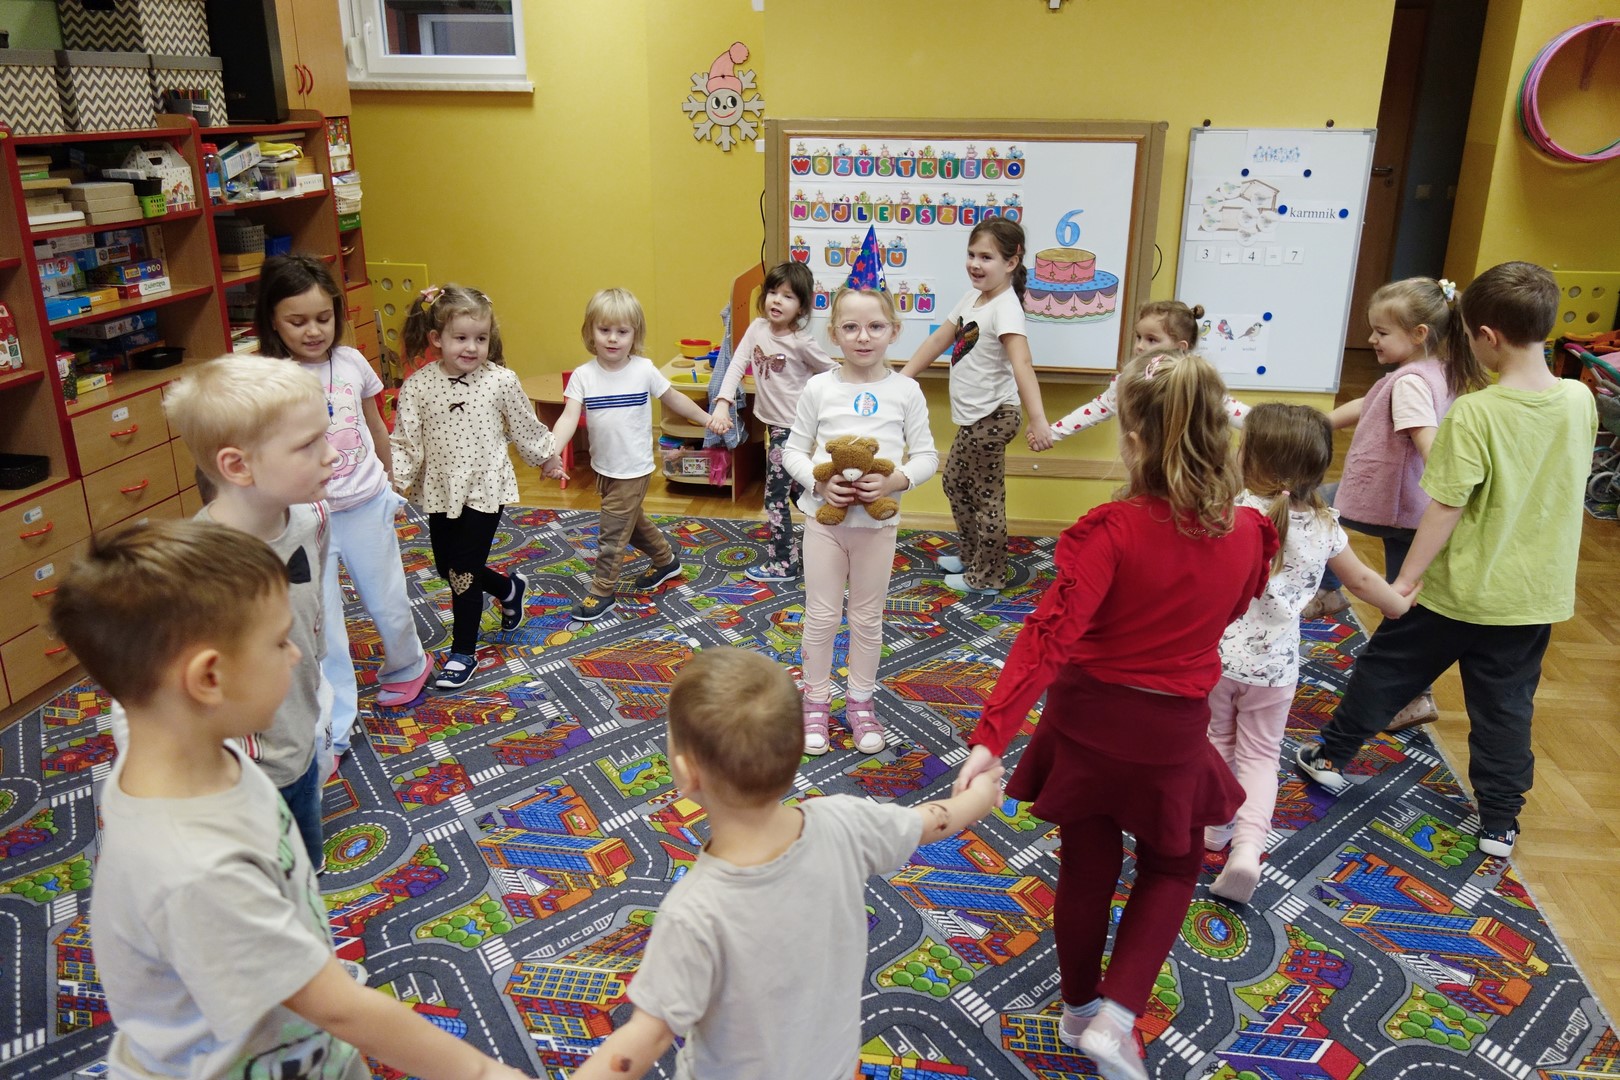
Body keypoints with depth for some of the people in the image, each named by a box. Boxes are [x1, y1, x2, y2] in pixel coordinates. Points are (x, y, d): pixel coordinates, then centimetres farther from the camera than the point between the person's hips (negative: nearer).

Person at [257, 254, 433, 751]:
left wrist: (388, 484, 21)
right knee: (321, 627, 4)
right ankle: (331, 729, 18)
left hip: (367, 507, 3)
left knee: (389, 604, 18)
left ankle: (407, 665, 48)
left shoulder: (351, 362, -3)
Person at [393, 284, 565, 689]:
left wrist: (548, 457, 17)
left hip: (485, 489, -3)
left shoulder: (501, 381, -10)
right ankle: (509, 589, 43)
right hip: (440, 491, 3)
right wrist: (390, 478, -21)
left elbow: (525, 428, 6)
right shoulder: (418, 386, -8)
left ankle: (463, 652, 16)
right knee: (447, 567, 15)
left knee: (464, 572, -1)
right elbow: (405, 441, -7)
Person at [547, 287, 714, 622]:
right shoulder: (583, 376, -8)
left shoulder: (644, 370, -11)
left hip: (633, 469, -4)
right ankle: (665, 560, 46)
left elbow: (673, 399, 4)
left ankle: (602, 591, 15)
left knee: (612, 531, 0)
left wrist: (707, 419, 11)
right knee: (632, 522, 23)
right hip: (603, 468, 4)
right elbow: (569, 417, -18)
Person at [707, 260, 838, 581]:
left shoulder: (802, 343, -19)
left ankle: (782, 564, 13)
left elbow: (835, 373, -8)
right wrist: (723, 404, -22)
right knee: (797, 488, 21)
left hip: (792, 428, -7)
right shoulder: (757, 328, -3)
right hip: (773, 423, 7)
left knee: (775, 495, 0)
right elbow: (737, 365, -10)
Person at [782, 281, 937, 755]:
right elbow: (794, 450, 1)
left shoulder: (906, 390, -4)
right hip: (825, 518, 0)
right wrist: (819, 482, -17)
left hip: (878, 521, 0)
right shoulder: (819, 387, -4)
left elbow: (926, 455, -1)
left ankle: (860, 701, 30)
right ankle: (817, 702, 25)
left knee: (867, 618, 13)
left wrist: (897, 479, -20)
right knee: (821, 617, 8)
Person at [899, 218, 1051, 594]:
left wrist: (1037, 420, -43)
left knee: (987, 496, 1)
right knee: (955, 482, 22)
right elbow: (940, 339, 14)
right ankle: (969, 555, 39)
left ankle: (986, 577, 15)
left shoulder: (1005, 307, -21)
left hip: (992, 418, -10)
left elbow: (1021, 363, -34)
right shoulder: (973, 297, 6)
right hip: (973, 417, 10)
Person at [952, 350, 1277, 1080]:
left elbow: (1050, 634, -29)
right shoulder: (1248, 532, -10)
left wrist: (990, 735, -31)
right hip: (1170, 730, 1)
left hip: (1087, 718, -1)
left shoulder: (1113, 529, -21)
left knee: (1086, 865, 19)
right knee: (1170, 869, 23)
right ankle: (1115, 1017, 9)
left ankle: (1080, 1006, 39)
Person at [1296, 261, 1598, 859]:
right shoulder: (1580, 400, -5)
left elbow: (1446, 508, -20)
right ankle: (1500, 822, 24)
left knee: (1386, 668, 15)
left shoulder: (1474, 413, -22)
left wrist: (1405, 580, -13)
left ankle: (1331, 756, 31)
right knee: (1506, 704, 15)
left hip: (1461, 588, -5)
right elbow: (1567, 481, 12)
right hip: (1537, 591, 5)